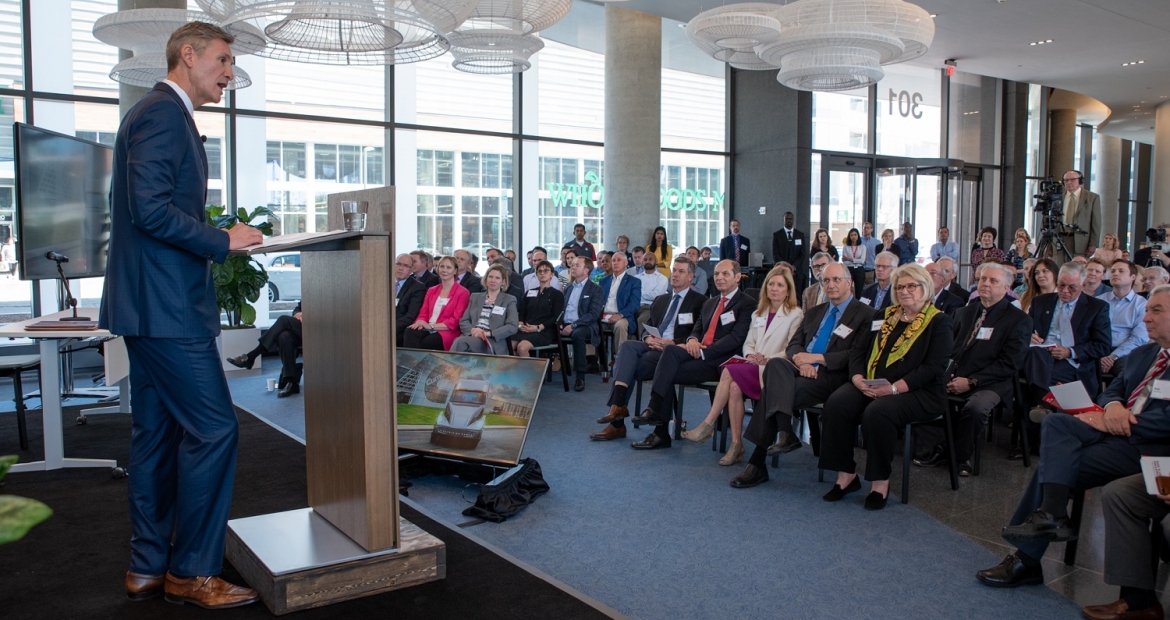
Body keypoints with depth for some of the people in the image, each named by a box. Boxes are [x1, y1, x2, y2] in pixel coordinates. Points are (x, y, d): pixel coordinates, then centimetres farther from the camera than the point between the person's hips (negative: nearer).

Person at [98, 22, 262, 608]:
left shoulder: (159, 112, 21)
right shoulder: (163, 113, -12)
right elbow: (150, 209, -22)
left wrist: (216, 239, 15)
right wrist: (222, 241, -14)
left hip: (150, 302, 11)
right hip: (166, 304, -11)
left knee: (158, 433, 13)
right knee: (213, 429, -7)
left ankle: (149, 567, 22)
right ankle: (192, 571, 5)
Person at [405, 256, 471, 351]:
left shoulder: (463, 292, 3)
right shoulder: (431, 290, 23)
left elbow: (455, 321, -5)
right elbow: (423, 313, 15)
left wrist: (431, 326, -15)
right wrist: (420, 323, -10)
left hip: (446, 333, -4)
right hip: (427, 330, 5)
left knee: (421, 344, -34)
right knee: (410, 332, -32)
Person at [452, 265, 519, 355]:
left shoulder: (509, 300, 12)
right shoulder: (475, 297, 23)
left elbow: (513, 327, -2)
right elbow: (463, 321, 15)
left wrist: (488, 333, -14)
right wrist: (472, 330, -10)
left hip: (493, 342, -3)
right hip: (472, 336, 3)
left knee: (460, 342, -34)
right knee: (458, 341, -37)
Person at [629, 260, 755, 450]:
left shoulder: (747, 304, 0)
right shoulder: (709, 303, 26)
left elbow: (737, 338, -12)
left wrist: (702, 351, -18)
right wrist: (693, 339, -4)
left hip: (720, 361, -6)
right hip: (699, 354, 7)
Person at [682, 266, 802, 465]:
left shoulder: (795, 315, 1)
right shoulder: (758, 314, 22)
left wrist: (768, 360, -18)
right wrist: (750, 356, -2)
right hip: (753, 368, 5)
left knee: (729, 372, -27)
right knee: (734, 386, -28)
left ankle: (708, 425, -21)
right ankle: (736, 445, -23)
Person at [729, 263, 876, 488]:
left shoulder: (865, 315, 5)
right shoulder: (813, 312, 26)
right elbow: (793, 344, 17)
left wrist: (816, 358, -14)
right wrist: (801, 360, -7)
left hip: (831, 375, -6)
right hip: (801, 368, 6)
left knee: (773, 391, -27)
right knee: (775, 364, -30)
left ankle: (757, 463, -23)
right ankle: (785, 433, -36)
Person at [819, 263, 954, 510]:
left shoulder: (939, 322, 2)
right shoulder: (885, 316, 18)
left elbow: (933, 367, -11)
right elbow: (859, 351, 13)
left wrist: (894, 388, -21)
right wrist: (858, 378, -9)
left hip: (917, 392, -5)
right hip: (870, 386, 5)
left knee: (878, 412, -35)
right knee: (836, 404, -24)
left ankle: (881, 481, -16)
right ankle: (846, 475, -13)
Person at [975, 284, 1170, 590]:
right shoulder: (1142, 353, 21)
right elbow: (1111, 391, 19)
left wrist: (1117, 421, -16)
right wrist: (1112, 406, -4)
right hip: (1114, 429, 7)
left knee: (1055, 463, -19)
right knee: (1056, 422, -19)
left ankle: (1026, 560, -11)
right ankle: (1051, 514, -26)